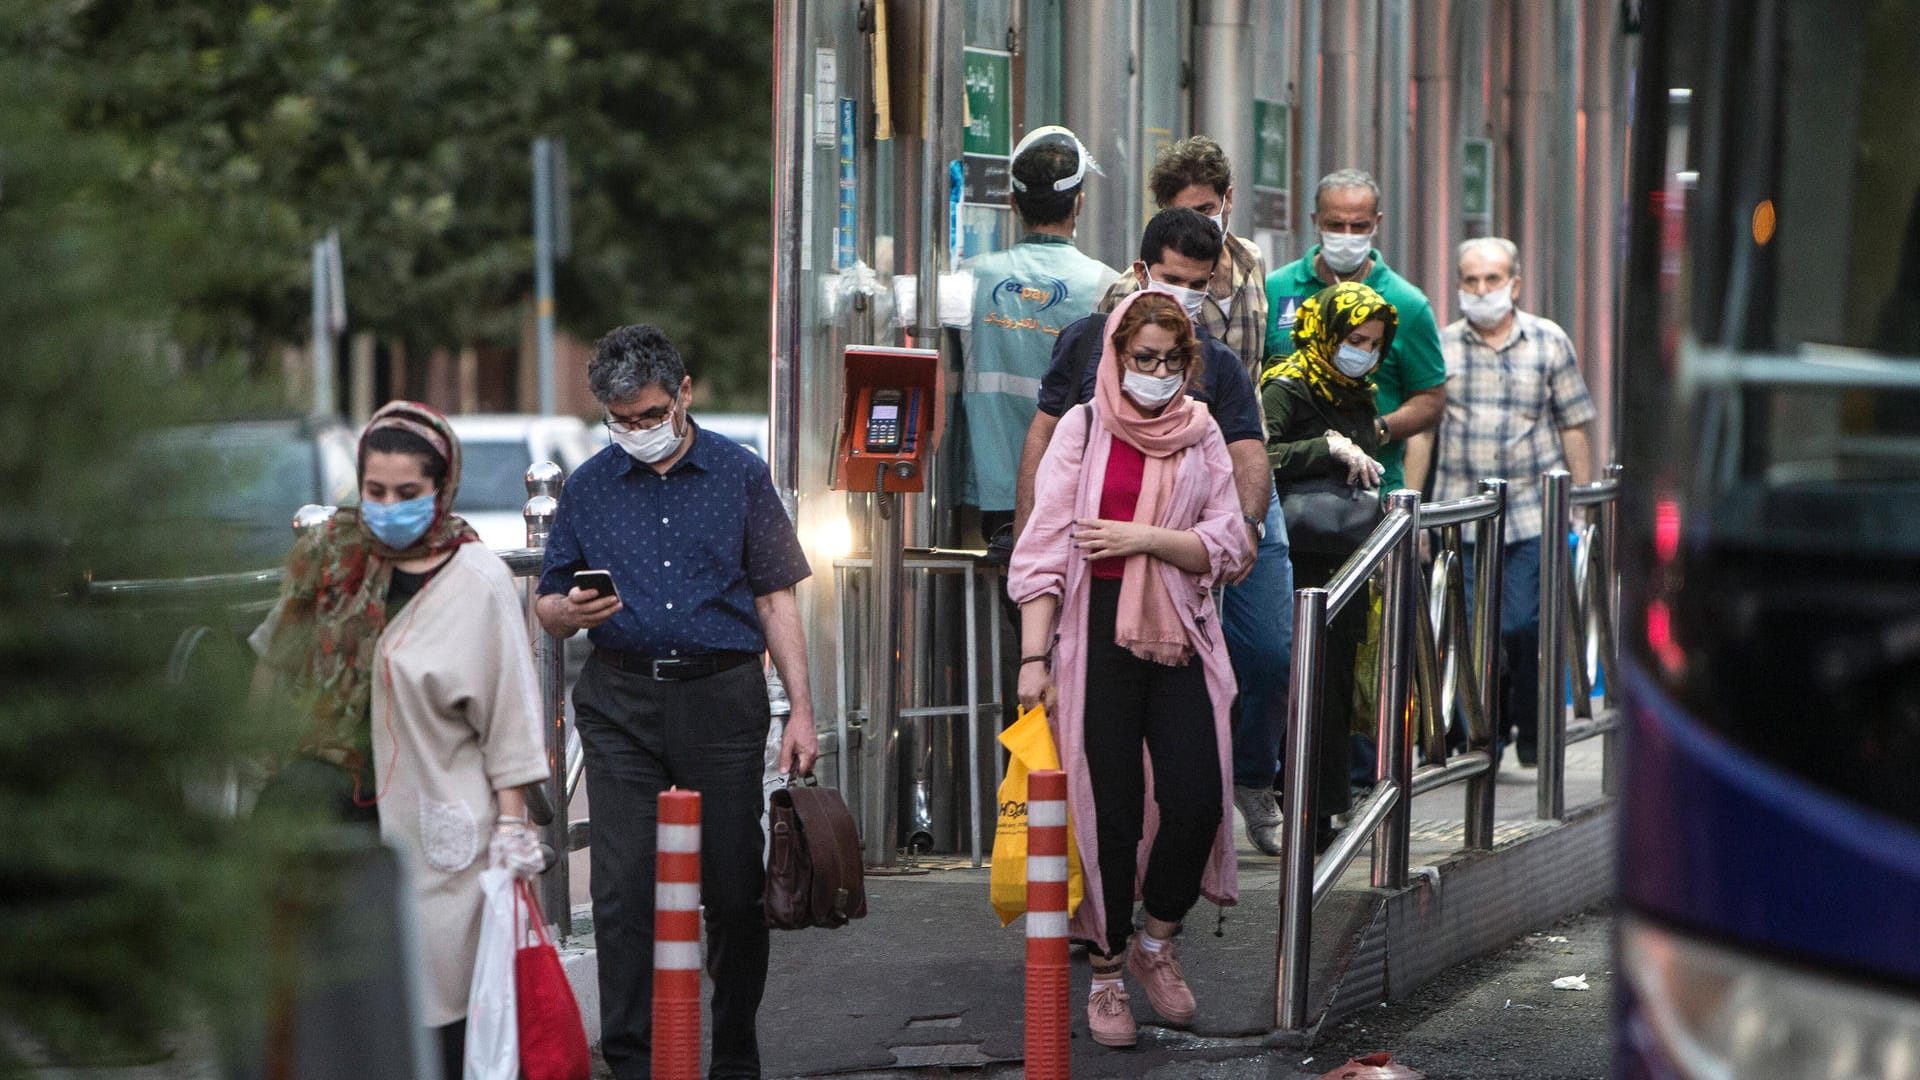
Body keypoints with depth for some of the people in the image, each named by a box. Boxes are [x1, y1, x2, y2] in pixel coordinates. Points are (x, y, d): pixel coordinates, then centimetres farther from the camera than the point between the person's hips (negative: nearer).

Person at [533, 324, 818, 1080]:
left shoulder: (740, 476, 7)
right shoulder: (589, 487, 10)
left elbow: (776, 599, 7)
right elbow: (547, 608, 12)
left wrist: (800, 710, -1)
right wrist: (572, 611, -13)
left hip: (721, 696, -1)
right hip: (621, 704, 1)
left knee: (735, 890, 2)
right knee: (623, 893, -4)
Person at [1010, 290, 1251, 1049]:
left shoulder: (1200, 434, 9)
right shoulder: (1084, 428, 2)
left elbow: (1227, 544, 3)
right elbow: (1043, 548, -2)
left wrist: (1143, 537, -12)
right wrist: (1033, 657, -9)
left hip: (1180, 636, 2)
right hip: (1098, 634, -2)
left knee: (1196, 802, -7)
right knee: (1110, 810, 0)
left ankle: (1157, 943, 19)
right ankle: (1106, 973, 15)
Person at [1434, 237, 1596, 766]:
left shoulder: (1550, 343, 6)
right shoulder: (1440, 346, 6)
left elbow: (1573, 426, 10)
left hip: (1533, 514, -1)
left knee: (1522, 627, -8)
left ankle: (1533, 734, 10)